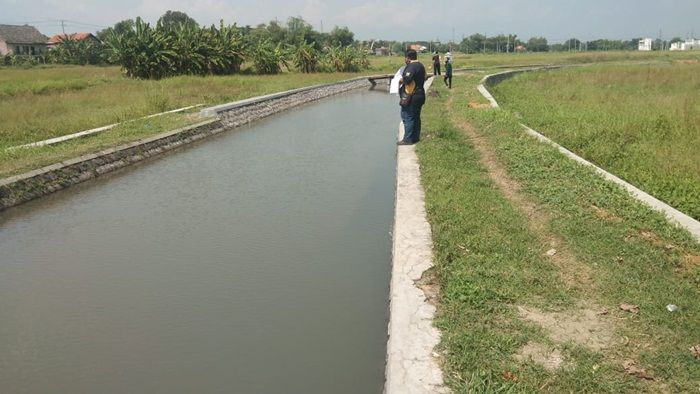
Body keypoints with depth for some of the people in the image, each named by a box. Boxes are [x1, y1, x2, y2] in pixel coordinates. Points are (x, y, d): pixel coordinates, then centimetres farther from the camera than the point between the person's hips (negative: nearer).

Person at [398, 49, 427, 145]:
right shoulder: (420, 66, 15)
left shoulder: (411, 66, -16)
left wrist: (401, 80, -8)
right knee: (416, 117, 15)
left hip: (410, 97, -10)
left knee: (407, 117, -5)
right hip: (419, 95, 10)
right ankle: (416, 137, 21)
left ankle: (408, 139, -4)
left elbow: (406, 79, -29)